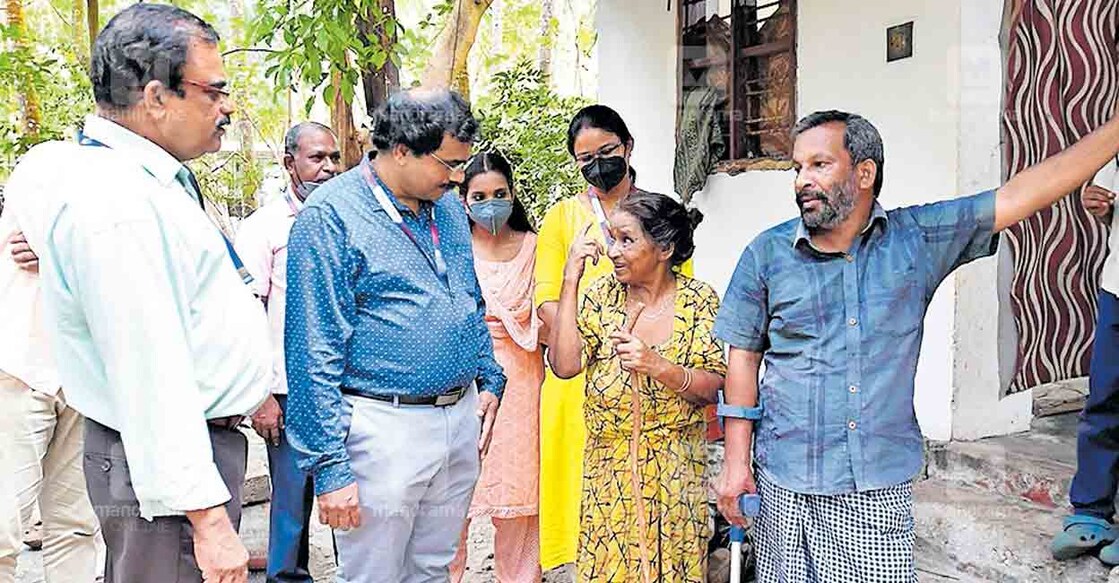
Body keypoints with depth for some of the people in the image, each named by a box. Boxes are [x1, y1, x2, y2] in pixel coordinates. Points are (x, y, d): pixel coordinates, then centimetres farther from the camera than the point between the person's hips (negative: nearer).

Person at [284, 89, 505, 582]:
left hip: (461, 421, 7)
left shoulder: (449, 208, 10)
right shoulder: (331, 215, -13)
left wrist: (489, 380, 15)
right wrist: (330, 467, -16)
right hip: (384, 427, -6)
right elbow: (314, 352, -15)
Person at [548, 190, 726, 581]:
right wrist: (571, 280, -13)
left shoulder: (698, 299, -5)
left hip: (675, 470, -1)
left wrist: (658, 366, -25)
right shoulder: (603, 295, -1)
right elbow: (564, 365, -12)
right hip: (609, 469, 2)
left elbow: (713, 387, -8)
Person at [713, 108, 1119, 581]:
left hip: (882, 485, 1)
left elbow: (1025, 193, 1)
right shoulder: (767, 254, -1)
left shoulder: (919, 238, 0)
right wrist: (736, 462, 0)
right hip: (787, 485, 0)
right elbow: (743, 357, 3)